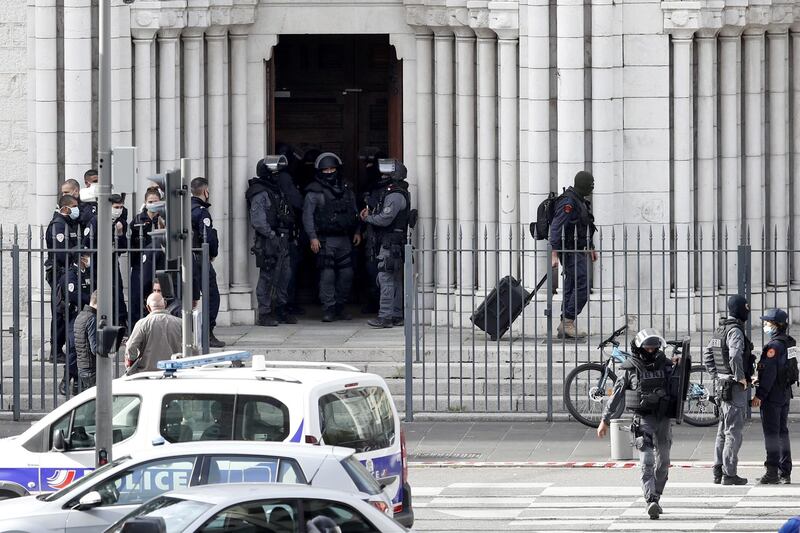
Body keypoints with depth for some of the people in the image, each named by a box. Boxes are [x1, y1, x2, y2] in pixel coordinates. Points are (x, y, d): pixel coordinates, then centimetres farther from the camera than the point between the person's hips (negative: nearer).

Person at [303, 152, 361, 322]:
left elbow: (354, 213, 22)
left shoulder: (346, 190, 13)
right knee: (327, 275, -9)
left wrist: (357, 232, 12)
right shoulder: (315, 192, -2)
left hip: (345, 239, 5)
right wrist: (312, 237, -14)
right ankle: (329, 308, -5)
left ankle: (340, 306, 16)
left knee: (346, 274, 4)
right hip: (325, 241, -5)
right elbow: (307, 215, -6)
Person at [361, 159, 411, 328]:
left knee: (386, 278, -11)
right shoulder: (391, 193, 19)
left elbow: (385, 219, -22)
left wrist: (368, 218, -6)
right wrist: (370, 216, 7)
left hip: (391, 244, -11)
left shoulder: (396, 195, -15)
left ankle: (385, 316, -13)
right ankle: (396, 315, 17)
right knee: (395, 280, 13)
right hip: (392, 244, 11)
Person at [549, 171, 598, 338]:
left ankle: (565, 327, 12)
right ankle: (567, 323, -14)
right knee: (582, 286, -15)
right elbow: (556, 228, -24)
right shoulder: (568, 202, -18)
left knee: (571, 288, 10)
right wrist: (554, 254, -29)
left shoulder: (580, 201, 15)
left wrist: (591, 248, 31)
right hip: (570, 251, -10)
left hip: (578, 250, 10)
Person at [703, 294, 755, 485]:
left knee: (723, 430, 14)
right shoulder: (735, 331, -17)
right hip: (735, 387, -9)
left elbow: (707, 355, 19)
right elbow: (735, 357, -30)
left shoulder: (720, 330, 12)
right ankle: (729, 474, -6)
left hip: (721, 384, 9)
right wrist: (740, 377, -18)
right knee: (734, 431, -6)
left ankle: (718, 471, 16)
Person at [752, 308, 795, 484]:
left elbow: (769, 373, -21)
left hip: (772, 395, -9)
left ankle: (772, 473, -8)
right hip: (785, 393, 9)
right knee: (782, 432, 13)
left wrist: (759, 395, -19)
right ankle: (785, 473, 15)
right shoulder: (788, 343, 11)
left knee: (771, 433, -7)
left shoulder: (773, 346, -17)